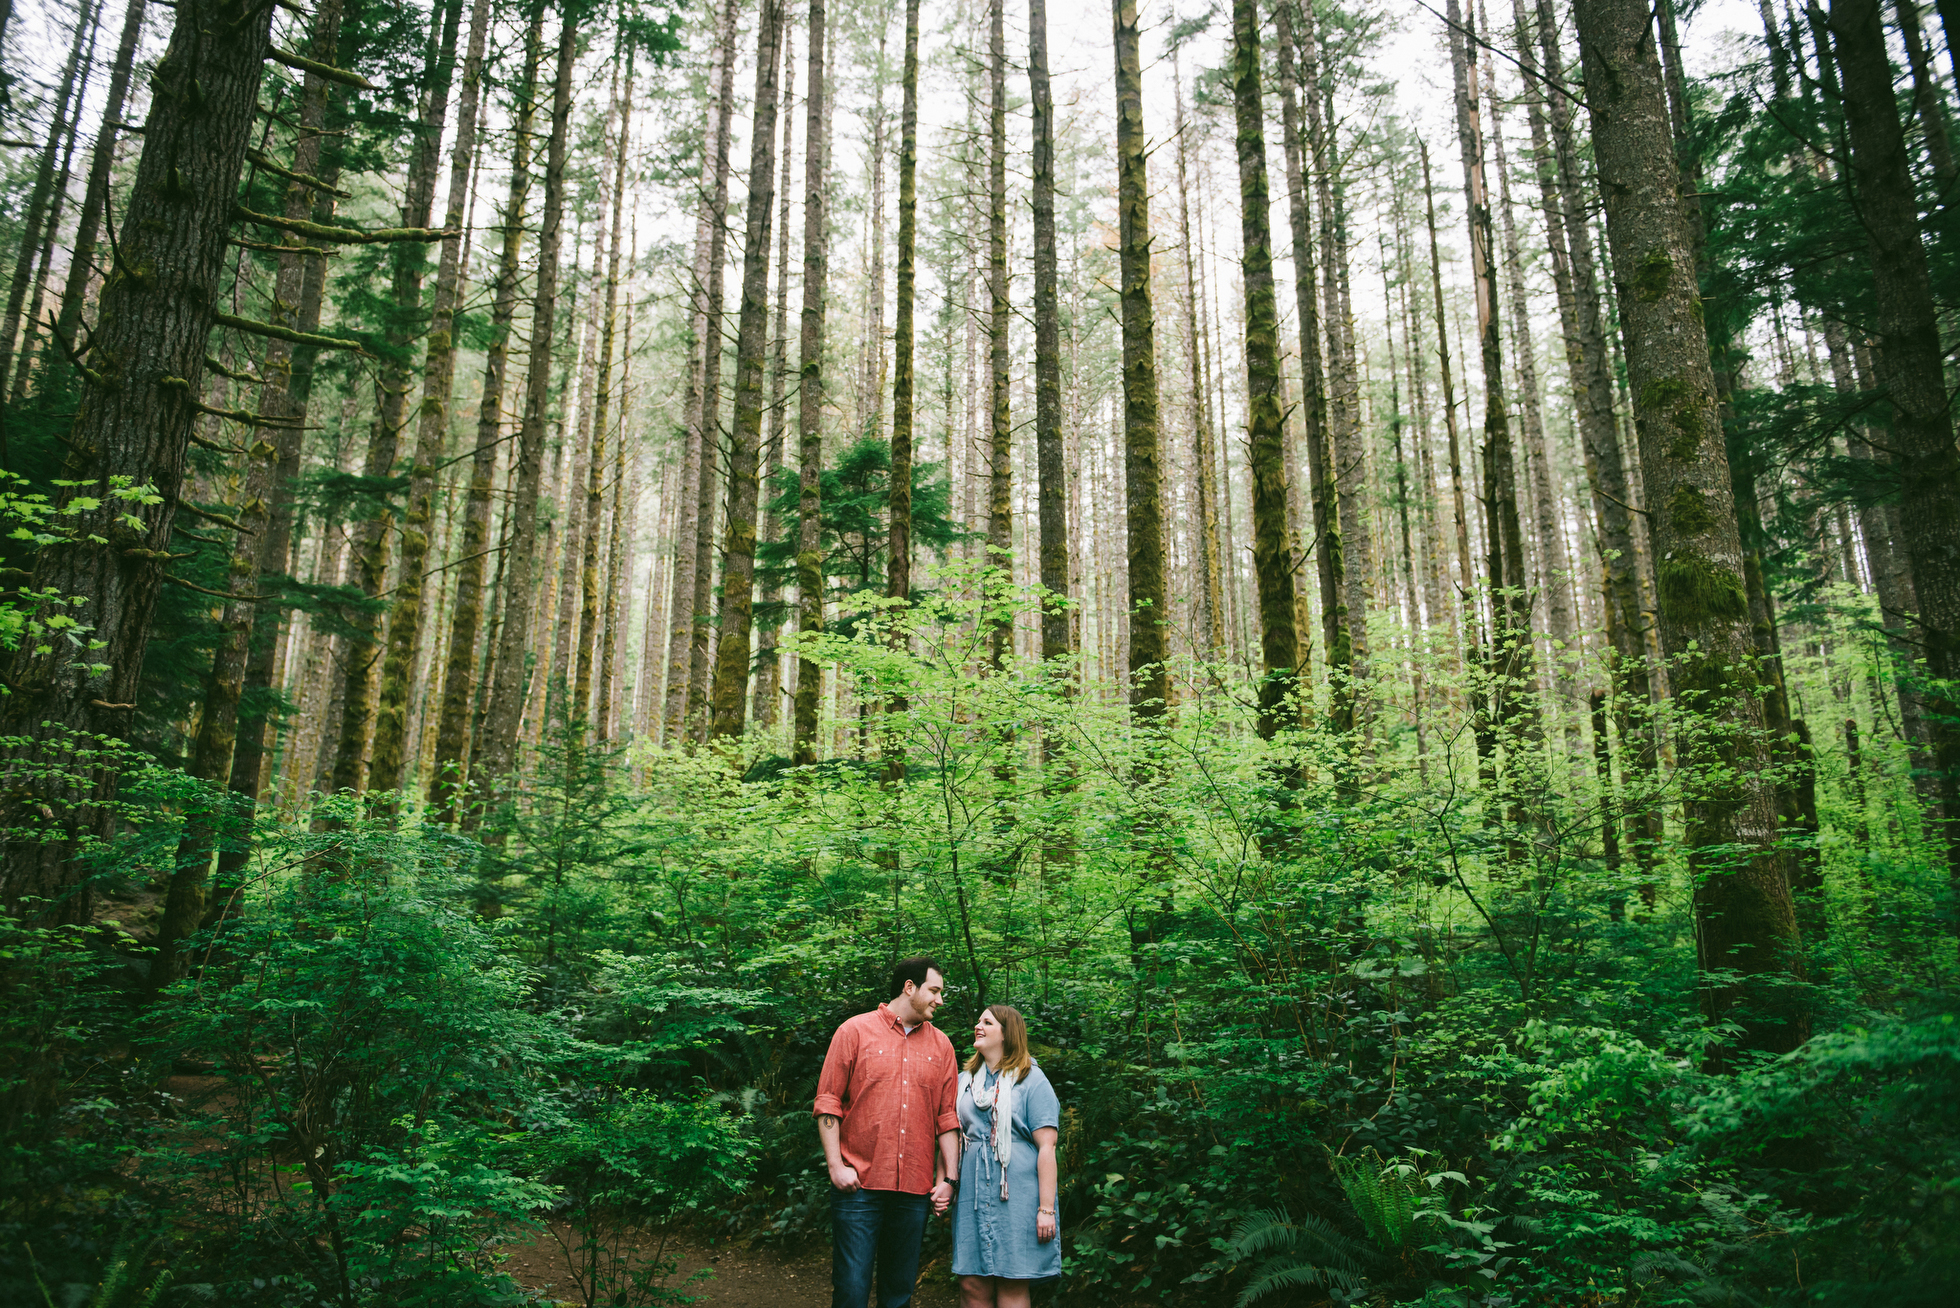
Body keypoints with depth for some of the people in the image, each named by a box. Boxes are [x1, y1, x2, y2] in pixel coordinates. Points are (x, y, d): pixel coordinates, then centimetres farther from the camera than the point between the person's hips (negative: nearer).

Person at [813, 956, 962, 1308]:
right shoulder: (855, 1031, 1)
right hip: (859, 1186, -3)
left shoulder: (941, 1045, 12)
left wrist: (948, 1178, 7)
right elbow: (827, 1103, -1)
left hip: (915, 1192, 3)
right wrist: (835, 1166, -7)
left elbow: (948, 1118, 12)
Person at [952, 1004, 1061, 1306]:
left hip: (1016, 1198, -4)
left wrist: (1046, 1209, -13)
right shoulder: (965, 1081, 16)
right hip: (972, 1197, 5)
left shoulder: (1032, 1081, -1)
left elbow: (1046, 1148, -7)